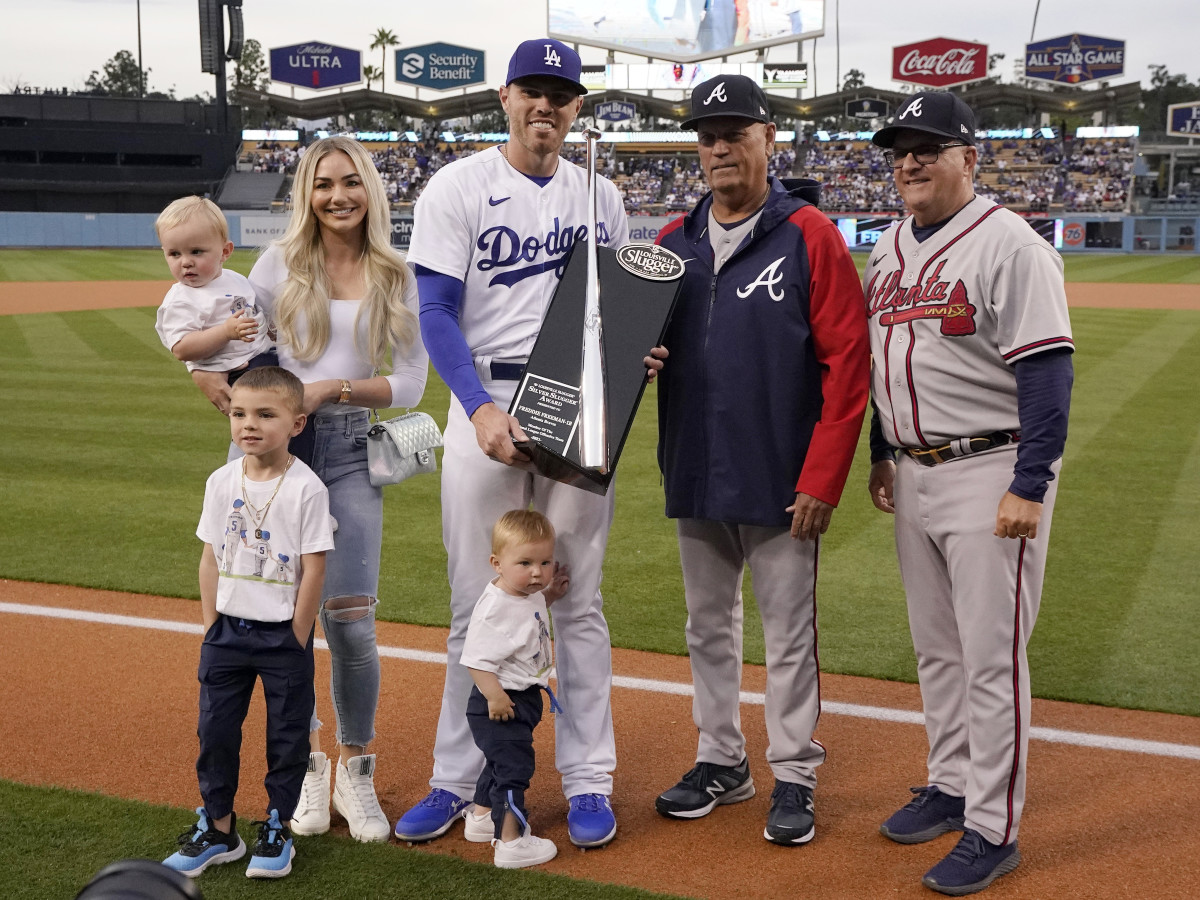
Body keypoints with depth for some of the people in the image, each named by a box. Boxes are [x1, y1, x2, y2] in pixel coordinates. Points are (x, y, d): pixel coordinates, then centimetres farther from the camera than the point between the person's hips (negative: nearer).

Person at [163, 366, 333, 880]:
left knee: (287, 734, 7)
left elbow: (313, 568, -11)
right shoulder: (222, 482, 1)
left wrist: (297, 639, -10)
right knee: (215, 729, 10)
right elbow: (211, 557, 7)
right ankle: (218, 830, 24)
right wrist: (211, 625, 3)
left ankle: (276, 830, 23)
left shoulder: (307, 488, -13)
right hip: (227, 628, 4)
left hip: (284, 633, -4)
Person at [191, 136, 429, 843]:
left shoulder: (396, 278, 6)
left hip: (349, 449, 0)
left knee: (350, 620, -7)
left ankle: (355, 773, 12)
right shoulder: (281, 263, 5)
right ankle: (307, 764, 20)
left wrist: (329, 388, -10)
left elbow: (411, 385, 2)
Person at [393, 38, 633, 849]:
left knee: (579, 600, 6)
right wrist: (480, 408, -20)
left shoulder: (599, 197, 11)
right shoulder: (460, 187, 0)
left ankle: (589, 781, 15)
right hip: (485, 402, -2)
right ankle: (458, 780, 16)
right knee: (477, 603, 3)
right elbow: (435, 311, -7)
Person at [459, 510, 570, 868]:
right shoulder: (494, 608, -28)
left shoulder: (528, 593, 2)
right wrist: (494, 695, -34)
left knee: (501, 761, 25)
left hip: (523, 700, 10)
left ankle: (482, 818, 44)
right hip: (500, 704, -10)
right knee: (513, 767, -6)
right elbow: (476, 659, -28)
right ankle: (511, 842, 3)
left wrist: (550, 594, 11)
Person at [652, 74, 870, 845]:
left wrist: (823, 479, -16)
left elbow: (847, 363, -11)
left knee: (789, 631, 4)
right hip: (695, 477, 5)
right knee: (708, 625, 15)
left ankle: (794, 776, 18)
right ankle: (722, 761, 30)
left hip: (781, 481, -5)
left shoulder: (810, 236, -7)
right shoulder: (674, 242, 9)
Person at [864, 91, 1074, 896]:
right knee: (936, 648, 17)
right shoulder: (890, 248, 12)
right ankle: (951, 786, 32)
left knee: (992, 656, -3)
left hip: (991, 473, -8)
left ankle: (993, 829, 8)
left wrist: (1028, 488, -22)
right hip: (914, 475, 8)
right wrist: (883, 453, 17)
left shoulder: (1008, 244, -13)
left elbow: (1048, 371, -18)